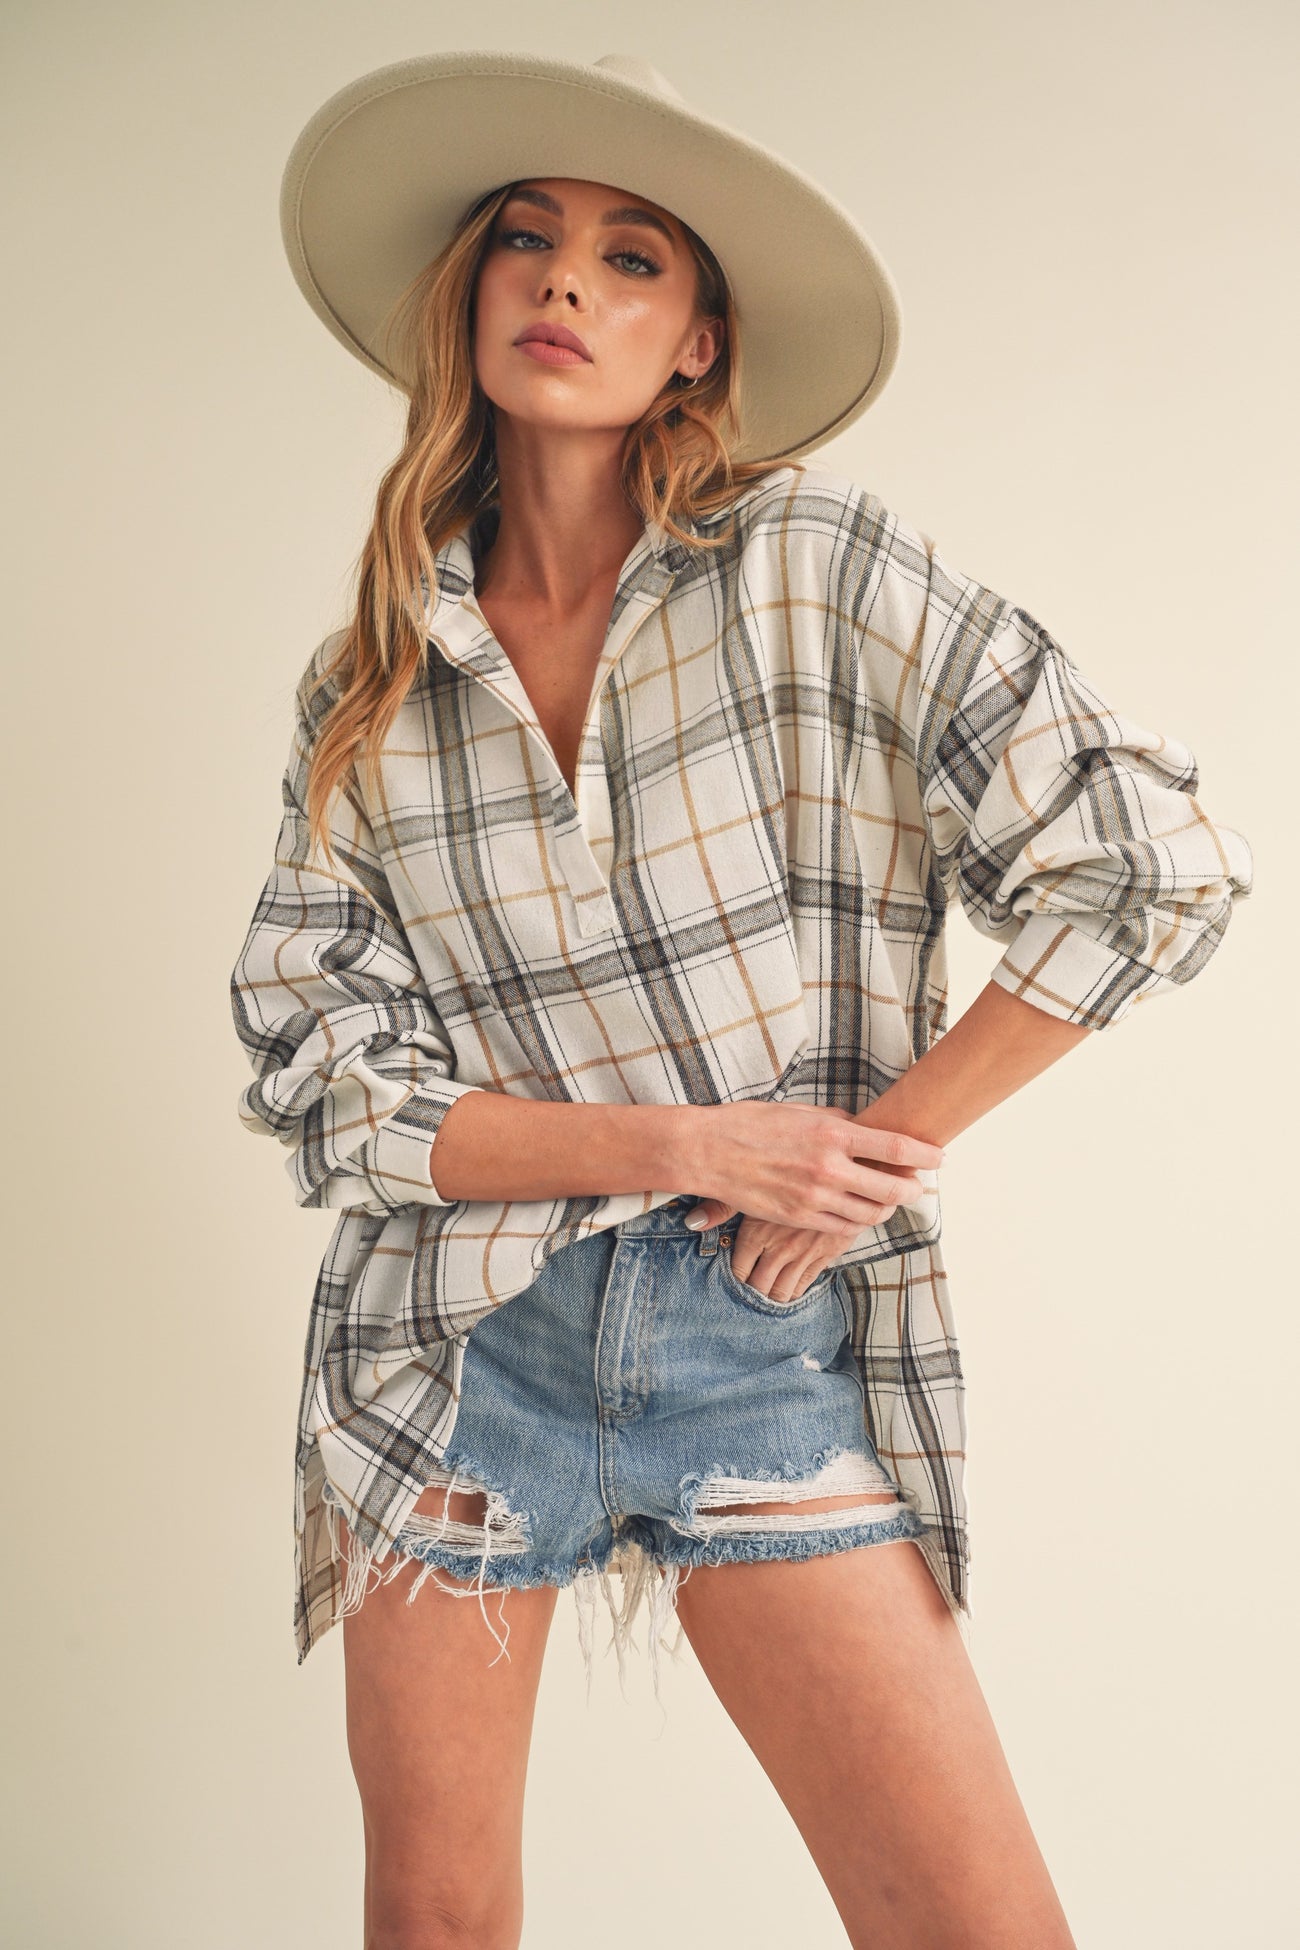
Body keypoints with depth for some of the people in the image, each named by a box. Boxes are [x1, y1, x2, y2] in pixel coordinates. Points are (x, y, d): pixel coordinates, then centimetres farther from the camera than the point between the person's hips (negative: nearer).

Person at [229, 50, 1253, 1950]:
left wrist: (887, 1140, -9)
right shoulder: (367, 686, 3)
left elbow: (1152, 864, -9)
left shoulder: (818, 566, -5)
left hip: (771, 1350, -2)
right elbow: (322, 1080, -1)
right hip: (459, 1342, 2)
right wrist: (685, 1144, -13)